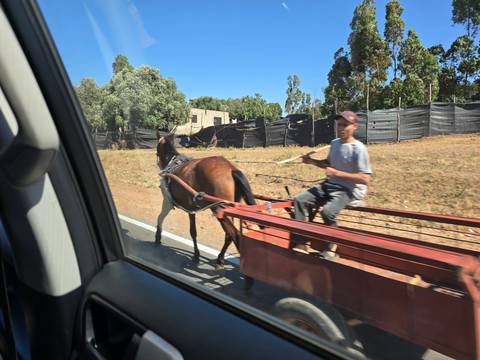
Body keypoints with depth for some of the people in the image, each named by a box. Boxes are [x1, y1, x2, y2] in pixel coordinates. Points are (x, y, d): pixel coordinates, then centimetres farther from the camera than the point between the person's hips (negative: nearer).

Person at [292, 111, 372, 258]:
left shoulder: (358, 149, -16)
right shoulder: (334, 143, 8)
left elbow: (365, 179, -22)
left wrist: (337, 173, -26)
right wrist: (312, 161, 7)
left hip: (350, 190, -8)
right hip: (330, 184, 8)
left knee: (327, 212, -32)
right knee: (299, 200, -5)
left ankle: (332, 248, -5)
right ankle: (303, 243, -5)